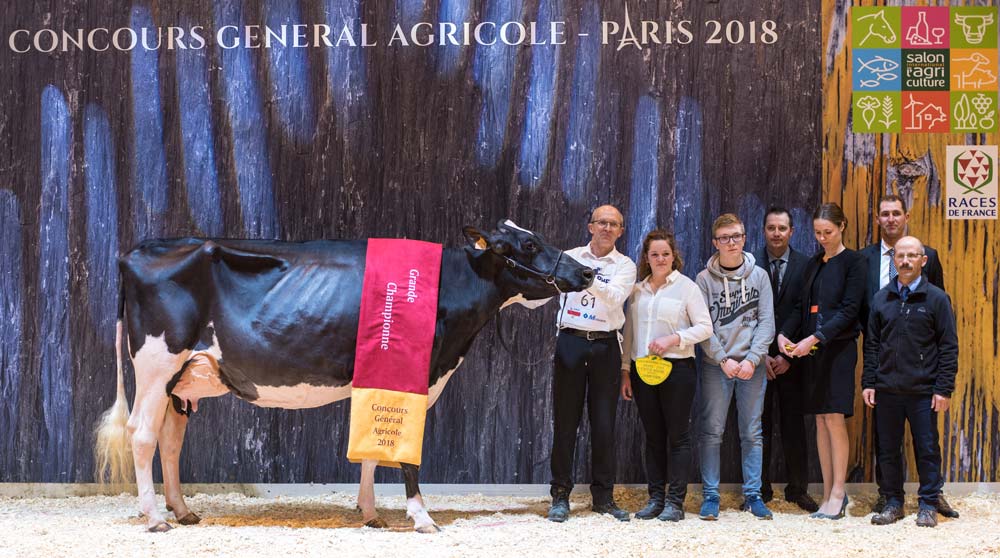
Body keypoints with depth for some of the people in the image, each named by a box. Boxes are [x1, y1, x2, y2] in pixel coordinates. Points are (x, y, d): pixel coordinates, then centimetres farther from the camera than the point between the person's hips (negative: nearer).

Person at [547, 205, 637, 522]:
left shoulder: (625, 266, 7)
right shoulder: (569, 257, 9)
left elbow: (614, 298, -12)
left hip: (605, 345, 0)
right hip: (570, 341, 0)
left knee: (603, 422, 3)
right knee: (565, 420, 1)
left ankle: (603, 496, 12)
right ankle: (560, 496, 6)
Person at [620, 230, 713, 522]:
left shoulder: (687, 287, -1)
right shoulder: (637, 290, 12)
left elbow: (705, 328, -4)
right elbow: (629, 332, 14)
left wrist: (673, 339, -16)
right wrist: (625, 370, 10)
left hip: (677, 368, -4)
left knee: (677, 435, -1)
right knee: (653, 435, 8)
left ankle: (675, 502, 2)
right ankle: (655, 498, 14)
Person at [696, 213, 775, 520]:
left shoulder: (759, 276, 6)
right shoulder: (705, 279, 2)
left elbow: (766, 322, 1)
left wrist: (752, 359, -10)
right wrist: (723, 359, -12)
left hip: (752, 366, 1)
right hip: (715, 365, -1)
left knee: (752, 432, 5)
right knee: (712, 431, -1)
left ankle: (753, 494, 11)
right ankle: (710, 495, 5)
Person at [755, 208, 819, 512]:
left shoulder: (805, 265, 1)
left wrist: (789, 356, -6)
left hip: (791, 359, 0)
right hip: (758, 356, 0)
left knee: (794, 426, 4)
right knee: (759, 425, 3)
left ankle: (798, 489, 14)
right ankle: (760, 489, 12)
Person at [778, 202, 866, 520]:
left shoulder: (852, 262, -3)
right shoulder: (813, 264, 17)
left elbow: (849, 309, -12)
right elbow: (802, 306, 15)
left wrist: (814, 338, -19)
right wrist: (784, 334, -4)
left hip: (839, 347, -6)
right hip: (811, 350, 6)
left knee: (834, 418, -9)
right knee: (820, 420, 5)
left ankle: (838, 493, -4)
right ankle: (829, 493, 9)